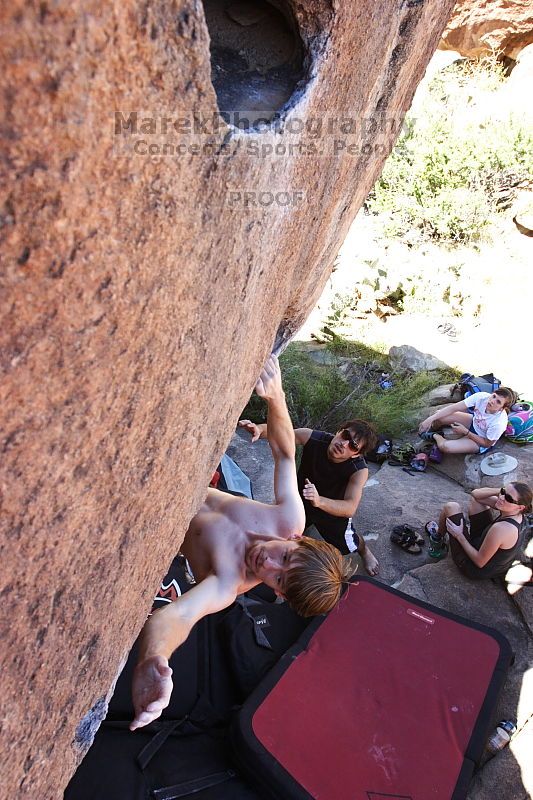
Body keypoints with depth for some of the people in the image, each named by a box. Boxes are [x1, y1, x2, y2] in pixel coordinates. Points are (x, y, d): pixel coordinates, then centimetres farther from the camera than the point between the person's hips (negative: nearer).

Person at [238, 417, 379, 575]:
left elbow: (350, 508, -45)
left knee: (346, 546, 6)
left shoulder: (359, 470, -36)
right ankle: (309, 521, 42)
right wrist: (258, 429, -58)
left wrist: (319, 501, -64)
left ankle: (364, 550, 45)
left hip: (334, 508, -2)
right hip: (301, 499, 2)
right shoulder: (313, 437, -32)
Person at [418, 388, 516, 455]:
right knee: (438, 416, -15)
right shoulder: (482, 397, -27)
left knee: (445, 446, -27)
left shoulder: (499, 423, -37)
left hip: (481, 441, -5)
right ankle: (431, 428, 22)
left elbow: (487, 444, -20)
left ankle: (435, 436, 9)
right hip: (474, 422, 5)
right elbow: (454, 408, -23)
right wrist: (431, 419, -28)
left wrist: (465, 432, -24)